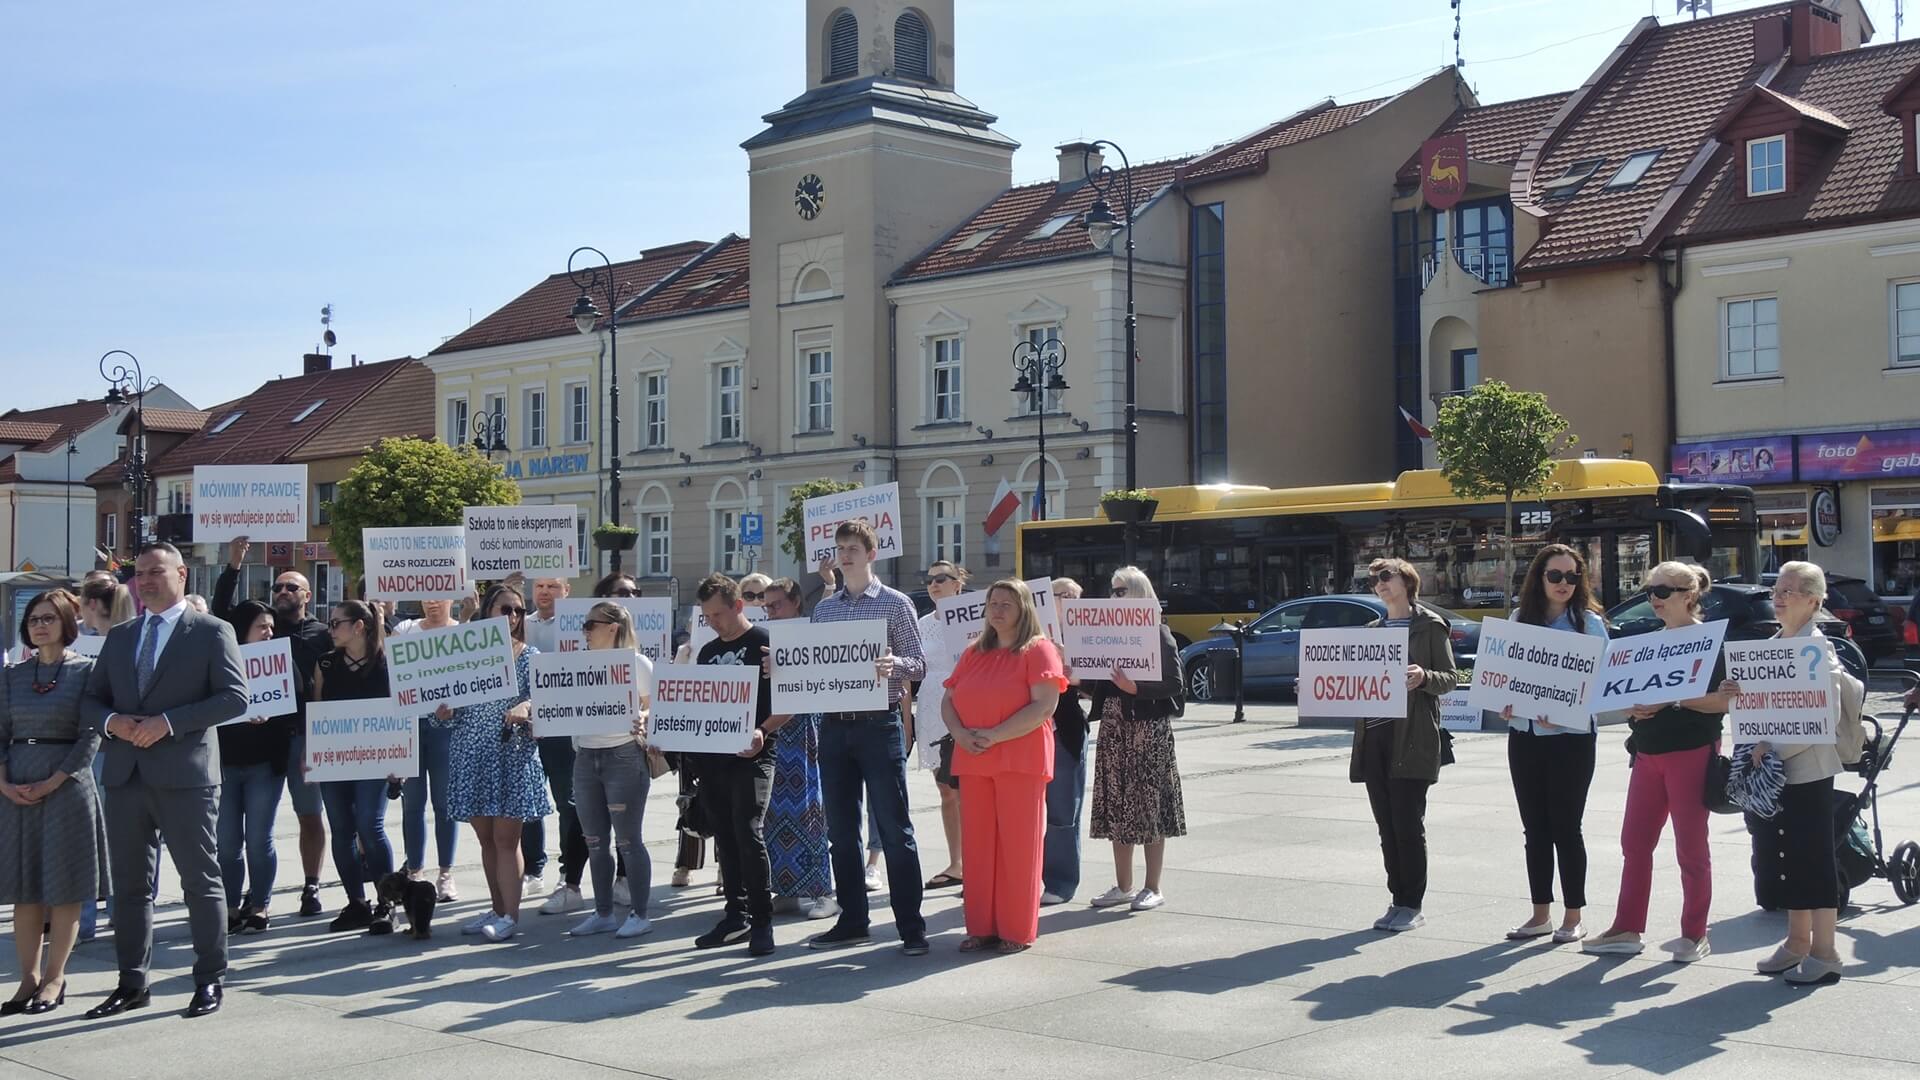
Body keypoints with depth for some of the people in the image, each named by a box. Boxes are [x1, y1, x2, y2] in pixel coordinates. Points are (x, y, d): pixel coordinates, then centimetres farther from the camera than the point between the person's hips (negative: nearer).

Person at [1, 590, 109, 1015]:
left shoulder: (86, 670, -2)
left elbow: (90, 736, -7)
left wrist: (51, 783, -14)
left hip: (67, 784, -4)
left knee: (65, 886, 0)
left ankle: (54, 978, 8)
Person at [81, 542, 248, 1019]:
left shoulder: (211, 632, 0)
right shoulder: (119, 637, 17)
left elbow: (234, 697, -9)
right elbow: (91, 699, 17)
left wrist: (169, 722, -16)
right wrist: (112, 722, -7)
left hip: (184, 774, -5)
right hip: (126, 774, 6)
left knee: (201, 880, 1)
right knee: (129, 882, 10)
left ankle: (210, 981, 9)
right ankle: (132, 983, 19)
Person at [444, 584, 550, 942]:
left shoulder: (528, 655, 3)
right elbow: (455, 706, 10)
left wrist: (526, 706, -29)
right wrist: (444, 711, -11)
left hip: (513, 753, -3)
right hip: (473, 754, 3)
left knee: (506, 837, -5)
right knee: (486, 838, 9)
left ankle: (510, 914, -2)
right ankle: (497, 909, 19)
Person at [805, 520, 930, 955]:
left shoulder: (895, 603, -1)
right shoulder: (824, 608, 14)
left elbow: (919, 665, -4)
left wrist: (894, 665, -24)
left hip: (879, 725, -5)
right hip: (833, 726, 5)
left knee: (894, 829, -3)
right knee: (841, 830, 9)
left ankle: (911, 927, 1)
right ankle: (852, 922, 19)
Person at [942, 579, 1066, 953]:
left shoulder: (1039, 650, -3)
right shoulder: (973, 654, 16)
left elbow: (1044, 705, -14)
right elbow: (948, 700, 15)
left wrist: (994, 736, -18)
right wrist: (960, 733, -7)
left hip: (1021, 760, -6)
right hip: (973, 761, 6)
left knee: (1019, 845, -2)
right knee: (978, 845, 7)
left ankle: (1017, 930, 5)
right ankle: (981, 927, 14)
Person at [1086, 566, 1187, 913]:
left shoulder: (1158, 634, -6)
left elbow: (1175, 683, -12)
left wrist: (1135, 687, -23)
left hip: (1148, 727, -6)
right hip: (1113, 726, 6)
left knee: (1149, 806, -2)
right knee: (1117, 806, 8)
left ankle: (1153, 889, 6)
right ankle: (1123, 886, 17)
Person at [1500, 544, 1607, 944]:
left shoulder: (1589, 623, -4)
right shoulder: (1521, 620, 8)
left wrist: (1564, 711, -21)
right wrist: (1506, 702, -7)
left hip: (1570, 736, -4)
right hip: (1524, 735, 4)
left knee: (1566, 827, 1)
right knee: (1535, 828, 10)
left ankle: (1573, 916, 13)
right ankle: (1541, 914, 20)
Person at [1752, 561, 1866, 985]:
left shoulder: (1816, 647, -13)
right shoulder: (1773, 644, 11)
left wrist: (1774, 746, -21)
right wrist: (1756, 746, 6)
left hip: (1809, 767, -8)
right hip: (1777, 766, 8)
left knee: (1813, 859, -2)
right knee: (1786, 856, 13)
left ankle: (1824, 954, 5)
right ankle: (1797, 942, 24)